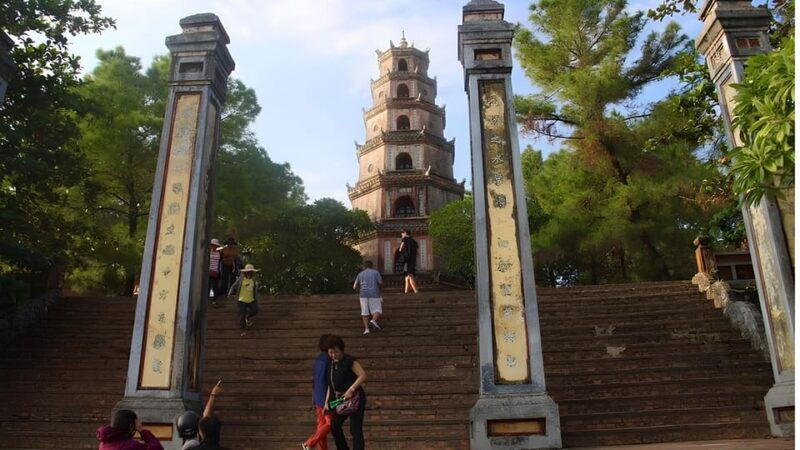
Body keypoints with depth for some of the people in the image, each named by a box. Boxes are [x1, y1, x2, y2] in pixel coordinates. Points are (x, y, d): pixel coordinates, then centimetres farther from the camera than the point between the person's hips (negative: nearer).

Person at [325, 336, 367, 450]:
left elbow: (363, 375, -23)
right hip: (341, 399, 8)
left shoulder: (349, 361, -14)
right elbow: (331, 384, 15)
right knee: (334, 426, 14)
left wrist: (351, 389, -29)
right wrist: (327, 401, 10)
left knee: (356, 430, -8)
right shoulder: (331, 363, 8)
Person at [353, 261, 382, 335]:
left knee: (365, 312, 8)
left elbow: (354, 287, 15)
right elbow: (380, 283, 3)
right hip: (374, 294, -2)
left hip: (364, 295, 2)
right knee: (378, 311, 3)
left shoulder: (360, 274, 12)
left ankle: (366, 328, -3)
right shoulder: (376, 272, 6)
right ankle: (373, 321, -25)